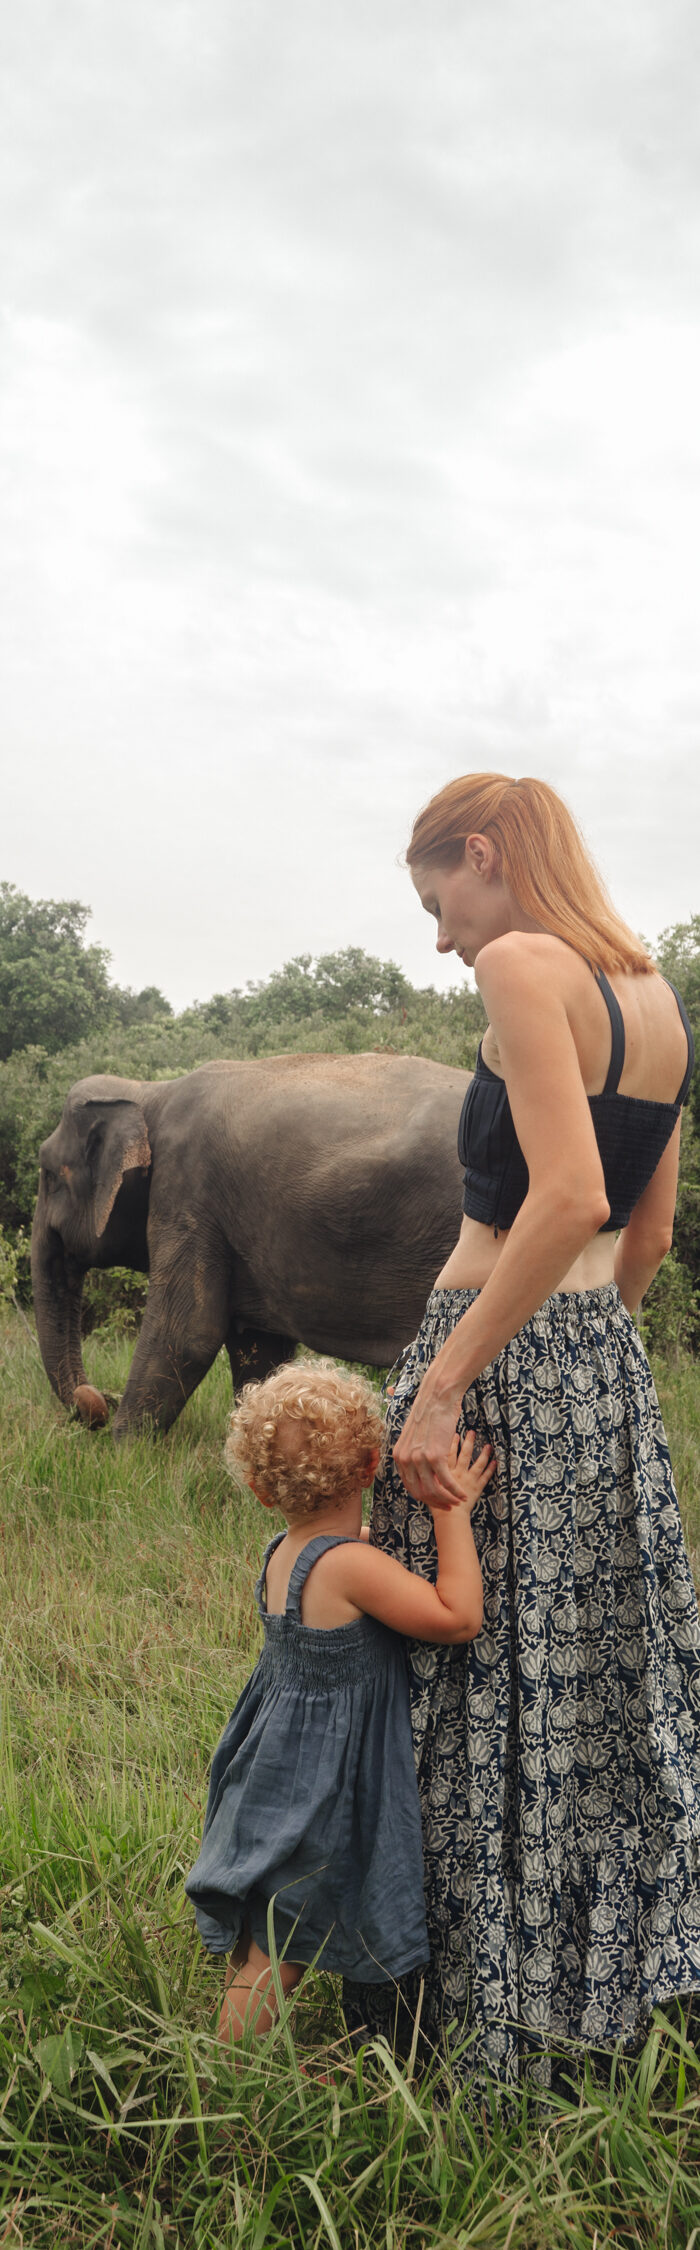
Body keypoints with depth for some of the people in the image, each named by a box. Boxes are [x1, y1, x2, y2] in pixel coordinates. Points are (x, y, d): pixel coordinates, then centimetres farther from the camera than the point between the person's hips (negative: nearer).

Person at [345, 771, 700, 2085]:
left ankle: (480, 2012, 17)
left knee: (478, 1685, 4)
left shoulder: (521, 963, -14)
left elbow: (569, 1198, -25)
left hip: (502, 1357, -8)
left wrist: (441, 1389, -23)